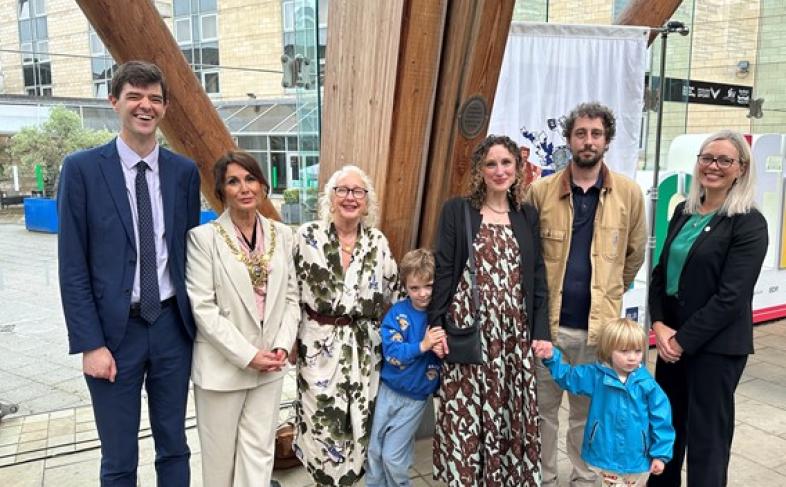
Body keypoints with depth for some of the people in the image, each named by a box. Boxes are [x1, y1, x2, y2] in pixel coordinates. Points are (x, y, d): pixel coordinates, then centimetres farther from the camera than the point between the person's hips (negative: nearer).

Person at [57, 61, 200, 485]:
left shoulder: (184, 172, 3)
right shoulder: (82, 168, -5)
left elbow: (189, 251, 8)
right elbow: (72, 267, -6)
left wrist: (195, 323, 6)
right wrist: (90, 344, -11)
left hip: (172, 326, 3)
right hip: (114, 329, -2)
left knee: (174, 448, 16)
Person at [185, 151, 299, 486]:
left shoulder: (282, 234, 3)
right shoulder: (204, 237, -9)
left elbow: (291, 297, 6)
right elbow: (203, 308, -13)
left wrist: (283, 346, -7)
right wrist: (247, 355, -16)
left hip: (269, 364, 3)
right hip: (222, 366, -3)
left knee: (259, 450, 12)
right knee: (221, 452, 13)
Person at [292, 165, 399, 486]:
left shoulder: (378, 242, 1)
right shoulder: (308, 236, -6)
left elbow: (392, 294, 9)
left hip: (364, 347, 2)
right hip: (319, 344, -2)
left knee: (358, 421, 12)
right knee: (322, 421, 4)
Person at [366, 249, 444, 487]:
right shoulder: (397, 313, -11)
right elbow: (391, 352, -19)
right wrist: (422, 346, -31)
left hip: (416, 396, -1)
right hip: (388, 389, 2)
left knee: (393, 456, 4)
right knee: (375, 451, 14)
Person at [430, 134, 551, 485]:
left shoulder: (528, 216, 10)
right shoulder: (456, 210, 1)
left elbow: (537, 277, 10)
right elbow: (442, 271, -2)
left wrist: (540, 330, 3)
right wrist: (436, 326, -7)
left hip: (514, 332, 3)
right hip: (468, 330, -3)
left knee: (510, 414, 8)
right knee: (465, 415, 2)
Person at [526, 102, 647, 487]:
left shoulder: (629, 194, -1)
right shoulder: (540, 191, -2)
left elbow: (635, 254, 10)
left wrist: (608, 293, 12)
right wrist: (539, 295, 7)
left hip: (600, 324, 0)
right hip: (547, 321, 0)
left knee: (589, 410, 16)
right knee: (543, 408, 13)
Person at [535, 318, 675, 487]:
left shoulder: (646, 384, -12)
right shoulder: (596, 376, -7)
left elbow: (661, 420, -6)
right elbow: (567, 376, 4)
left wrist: (660, 454, -4)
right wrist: (551, 358, -11)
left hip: (637, 459, 0)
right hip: (606, 456, 1)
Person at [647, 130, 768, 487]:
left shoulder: (749, 224, -10)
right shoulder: (684, 211, 7)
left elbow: (731, 297, -16)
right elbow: (661, 271, 8)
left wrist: (683, 340, -15)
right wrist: (659, 324, -6)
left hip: (716, 345, -6)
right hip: (672, 338, 6)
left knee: (706, 434, 6)